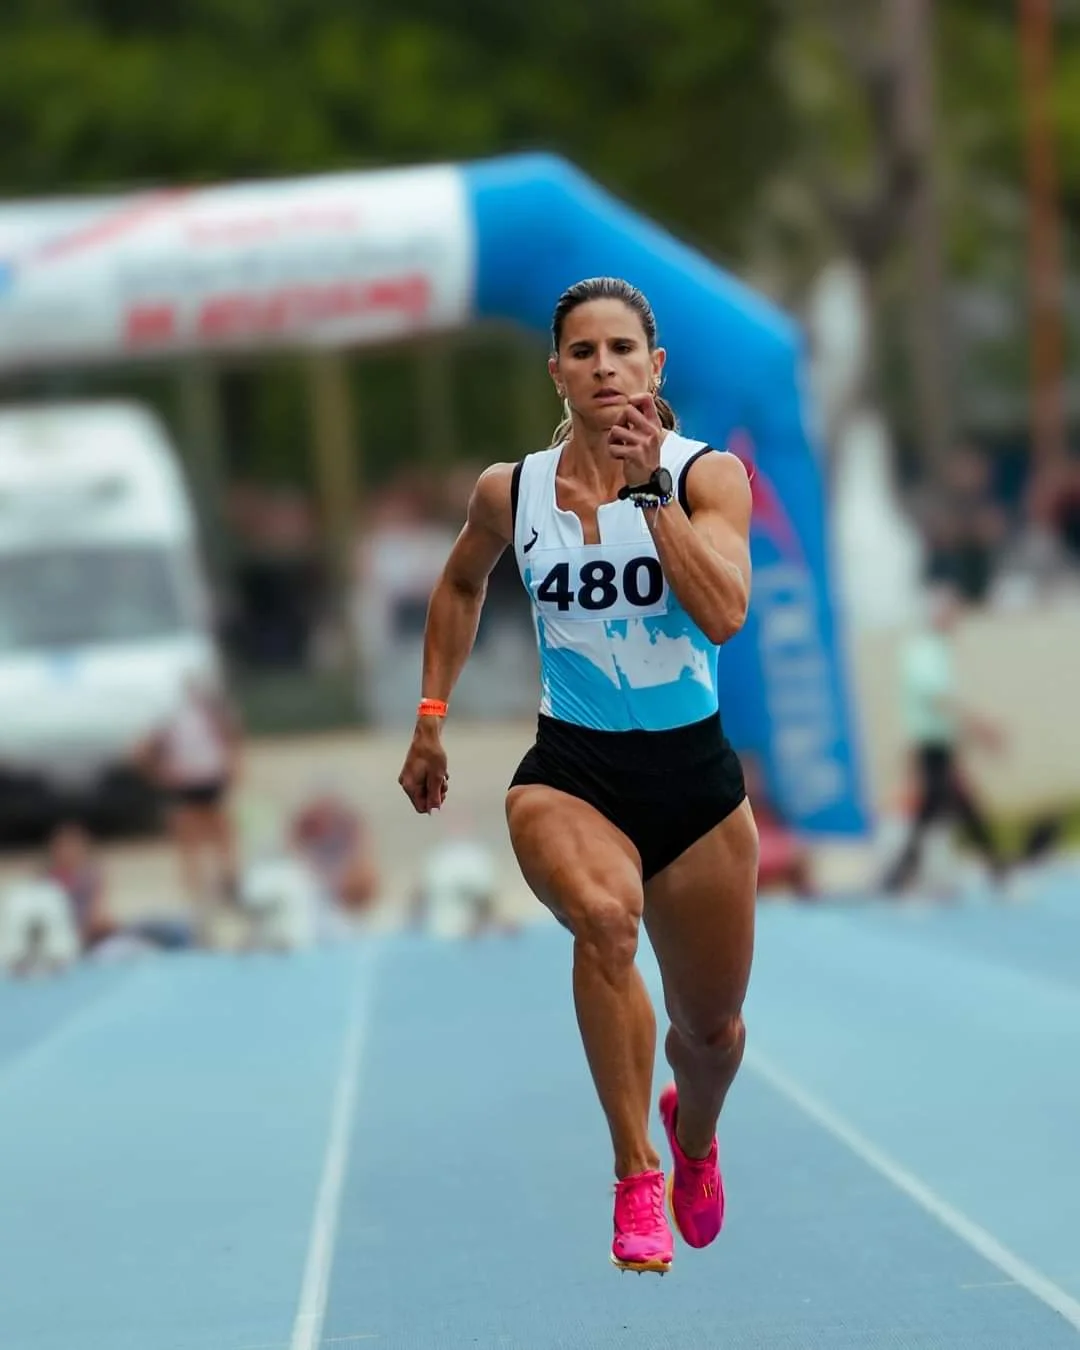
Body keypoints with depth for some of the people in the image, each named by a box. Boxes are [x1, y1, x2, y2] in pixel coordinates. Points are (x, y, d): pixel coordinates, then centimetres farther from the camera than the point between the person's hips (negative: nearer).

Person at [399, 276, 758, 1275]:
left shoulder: (709, 474, -8)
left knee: (712, 1031, 14)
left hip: (694, 776, 1)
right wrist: (431, 719, 18)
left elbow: (725, 613, -25)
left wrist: (650, 488, -27)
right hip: (569, 773, -1)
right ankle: (636, 1178, -29)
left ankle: (694, 1134, 52)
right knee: (604, 913, -36)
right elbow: (461, 584, 19)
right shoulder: (511, 492, -2)